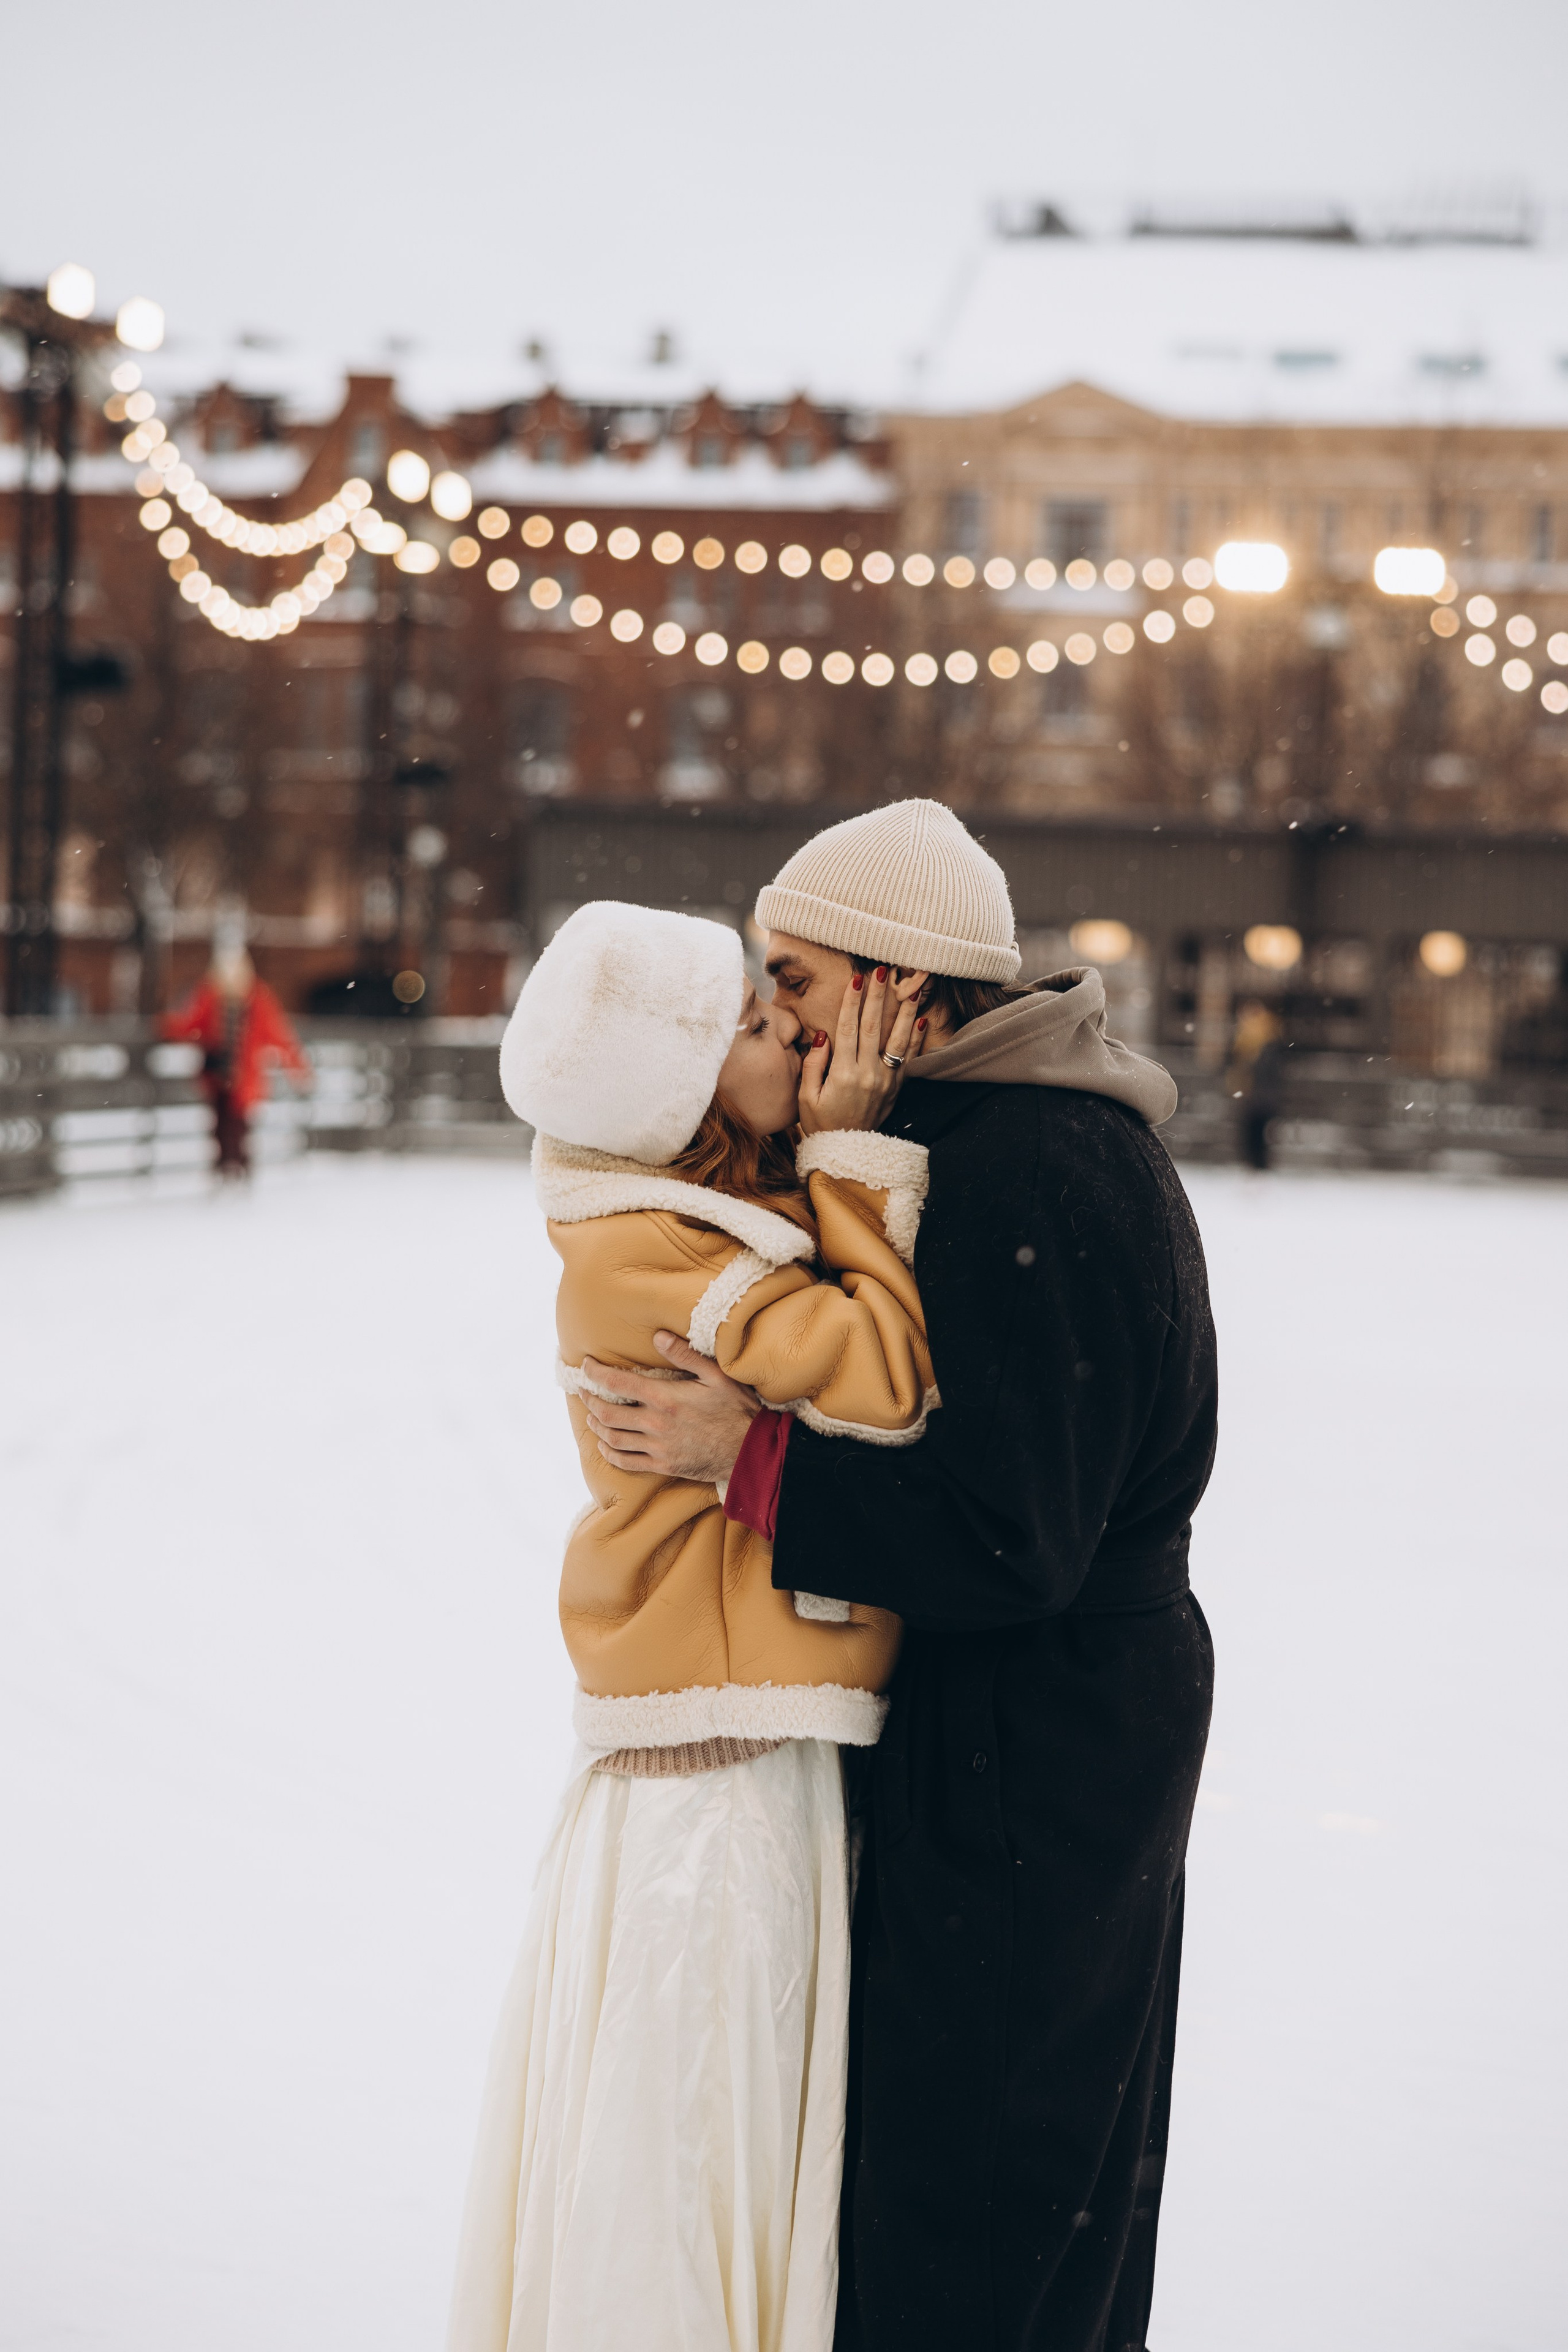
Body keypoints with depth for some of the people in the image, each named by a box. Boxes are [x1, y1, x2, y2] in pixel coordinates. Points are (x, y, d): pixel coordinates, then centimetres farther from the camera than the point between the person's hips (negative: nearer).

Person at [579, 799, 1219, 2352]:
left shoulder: (1030, 1182, -24)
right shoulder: (1024, 1130, 8)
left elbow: (1011, 1542, -26)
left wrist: (747, 1455, -22)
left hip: (1037, 1734, -10)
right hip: (1078, 1698, 10)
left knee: (976, 2181, 1)